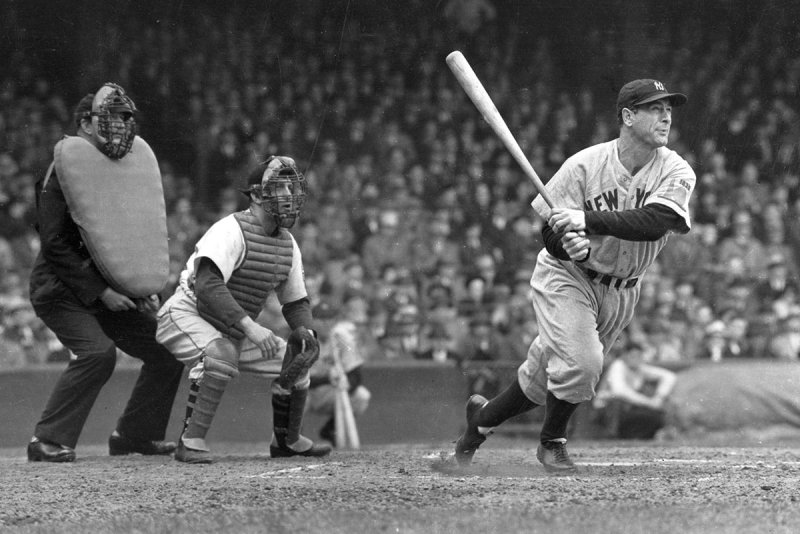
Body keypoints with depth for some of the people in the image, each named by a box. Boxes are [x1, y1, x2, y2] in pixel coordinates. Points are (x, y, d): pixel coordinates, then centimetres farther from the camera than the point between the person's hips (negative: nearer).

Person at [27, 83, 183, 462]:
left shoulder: (132, 165, 9)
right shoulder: (65, 171, -14)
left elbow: (142, 232, 19)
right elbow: (55, 243, -18)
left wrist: (146, 288, 4)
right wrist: (101, 292, -20)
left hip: (112, 290, 8)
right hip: (62, 290, -8)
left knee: (167, 351, 3)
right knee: (97, 352, -28)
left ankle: (135, 434, 16)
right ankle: (48, 441, -21)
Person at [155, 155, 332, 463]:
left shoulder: (287, 244, 5)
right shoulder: (231, 231, -23)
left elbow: (296, 301, 14)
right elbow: (207, 285, -36)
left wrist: (305, 332, -9)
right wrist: (250, 327, -44)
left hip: (232, 332, 9)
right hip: (186, 316, -9)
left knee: (296, 360, 8)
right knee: (222, 353, -38)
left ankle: (287, 440, 27)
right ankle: (191, 443, -35)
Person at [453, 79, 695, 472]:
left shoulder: (676, 173, -14)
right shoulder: (584, 165, -18)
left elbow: (653, 222, -32)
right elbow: (551, 234, -14)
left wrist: (586, 221, -41)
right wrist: (568, 244, -38)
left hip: (620, 292, 3)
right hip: (566, 277, -3)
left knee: (544, 379, 11)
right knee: (580, 362, -25)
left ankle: (484, 416, 38)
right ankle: (552, 442, 1)